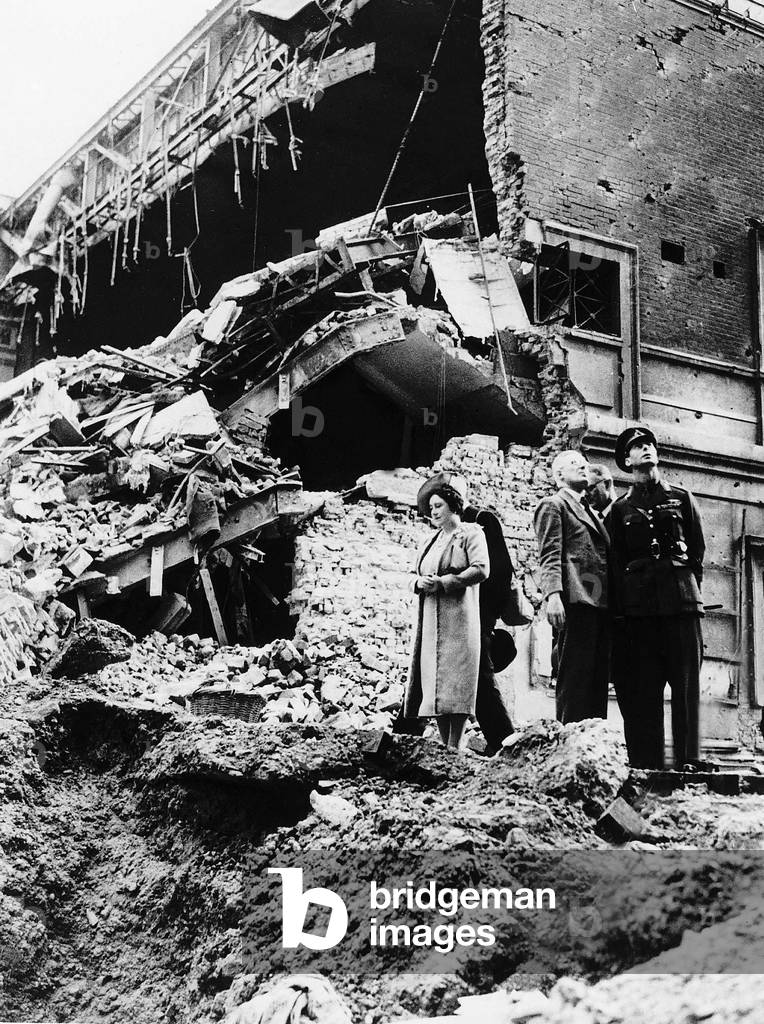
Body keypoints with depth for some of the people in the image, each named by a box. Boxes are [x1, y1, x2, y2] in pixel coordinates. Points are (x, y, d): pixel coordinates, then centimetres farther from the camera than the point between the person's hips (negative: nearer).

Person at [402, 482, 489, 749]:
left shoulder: (470, 533, 1)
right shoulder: (432, 541, 23)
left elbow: (481, 570, -12)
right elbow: (420, 575, 25)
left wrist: (442, 582, -15)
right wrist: (420, 582, 0)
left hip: (457, 617, -7)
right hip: (431, 621, 7)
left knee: (455, 681, -10)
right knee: (433, 682, 2)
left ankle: (454, 748, -11)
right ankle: (444, 746, 5)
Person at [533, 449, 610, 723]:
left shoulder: (590, 511, 29)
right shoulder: (553, 505, 6)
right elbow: (549, 555, -6)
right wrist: (553, 595, -20)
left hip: (601, 603, 8)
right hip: (576, 601, -7)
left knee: (598, 681, 3)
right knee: (573, 680, -11)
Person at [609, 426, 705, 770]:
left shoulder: (681, 498, 16)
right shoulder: (621, 508, 15)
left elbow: (698, 550, 14)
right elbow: (617, 562, 10)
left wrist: (685, 585, 5)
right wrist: (622, 605, -1)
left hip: (681, 601, 0)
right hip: (638, 608, 0)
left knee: (686, 686, -6)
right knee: (642, 690, -3)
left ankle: (688, 764, -7)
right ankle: (645, 766, -3)